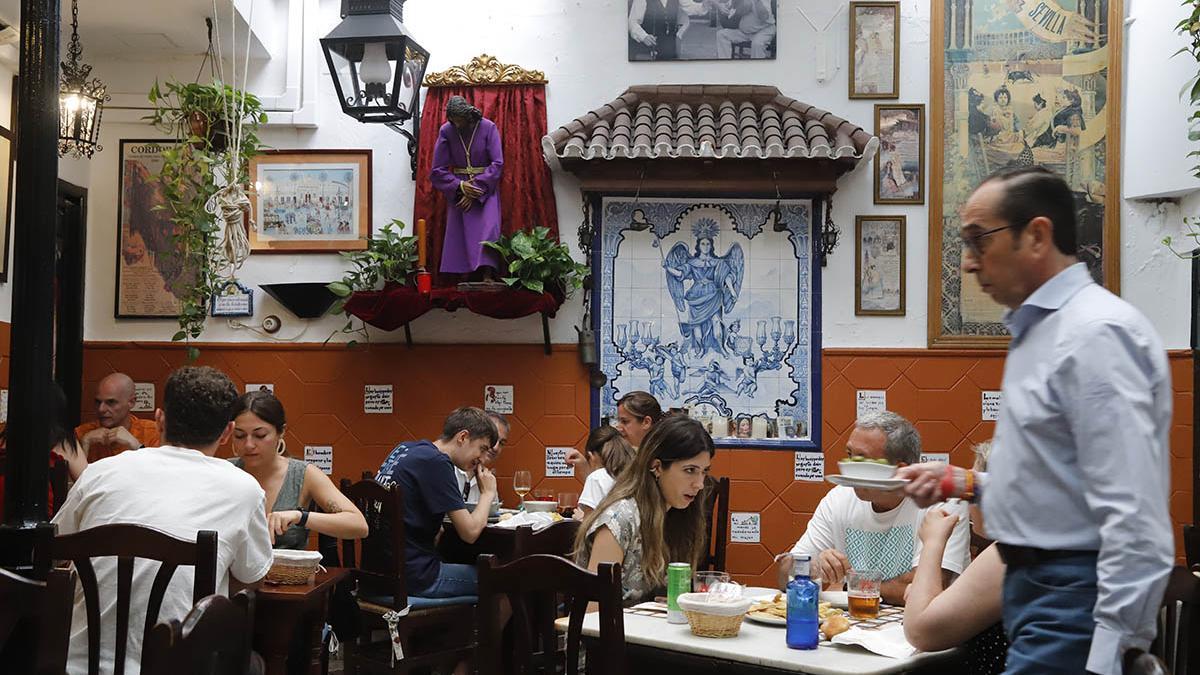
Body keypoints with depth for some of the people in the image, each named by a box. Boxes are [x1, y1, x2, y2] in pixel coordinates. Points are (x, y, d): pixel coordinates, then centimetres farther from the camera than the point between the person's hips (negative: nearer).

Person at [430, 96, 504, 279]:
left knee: (488, 228, -18)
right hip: (457, 187, 2)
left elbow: (497, 163, -10)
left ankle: (488, 277, -24)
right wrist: (460, 186, -17)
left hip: (486, 187, -2)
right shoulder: (446, 131, -2)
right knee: (458, 233, -8)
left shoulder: (488, 127, -7)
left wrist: (476, 190, -15)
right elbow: (438, 170, -1)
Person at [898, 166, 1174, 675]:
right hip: (1034, 587, 10)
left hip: (1075, 599, -10)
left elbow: (1134, 518, -24)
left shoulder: (1097, 333, -18)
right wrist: (962, 483, 13)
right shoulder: (1038, 329, 13)